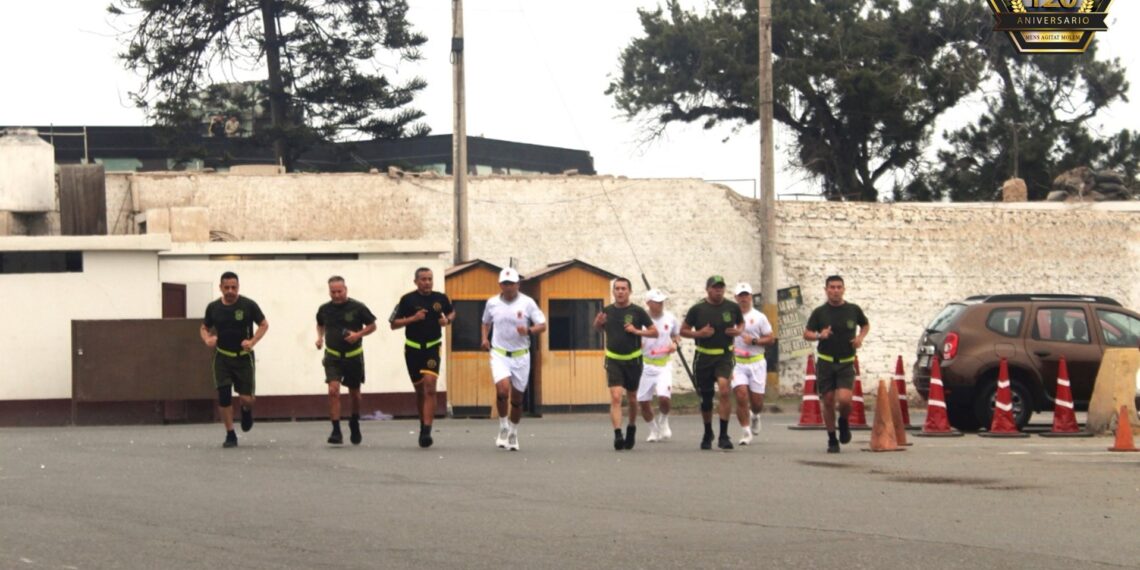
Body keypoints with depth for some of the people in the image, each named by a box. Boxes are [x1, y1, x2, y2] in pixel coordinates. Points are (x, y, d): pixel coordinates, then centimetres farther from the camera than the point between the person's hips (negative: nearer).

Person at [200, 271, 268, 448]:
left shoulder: (248, 305, -8)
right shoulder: (213, 307, 0)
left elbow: (264, 325, -1)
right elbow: (204, 328, 12)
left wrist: (253, 341, -17)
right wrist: (207, 339, -12)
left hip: (244, 356, -2)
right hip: (222, 357, 2)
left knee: (246, 398, -7)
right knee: (223, 397, -6)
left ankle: (246, 411, 30)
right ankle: (230, 435, 6)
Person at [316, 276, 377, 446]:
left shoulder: (357, 307, -9)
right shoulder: (324, 309, -1)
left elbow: (372, 326, 0)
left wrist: (358, 334, -17)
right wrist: (320, 337, 0)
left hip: (353, 356, 0)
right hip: (333, 356, 0)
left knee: (354, 394, 13)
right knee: (333, 391, -18)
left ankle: (354, 423, 41)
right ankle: (336, 431, -16)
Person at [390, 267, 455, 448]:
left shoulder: (440, 298, 1)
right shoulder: (408, 300, -4)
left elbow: (452, 312, 21)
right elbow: (394, 324, -3)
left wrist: (447, 320, -2)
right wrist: (413, 318, -17)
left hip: (432, 348, -1)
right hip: (413, 349, 1)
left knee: (430, 386, -17)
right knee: (420, 390, 10)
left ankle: (426, 430, -20)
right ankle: (424, 425, 29)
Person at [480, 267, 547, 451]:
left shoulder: (527, 303, -4)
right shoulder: (492, 303, 3)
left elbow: (542, 325, -4)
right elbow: (486, 323, 21)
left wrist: (529, 330, -24)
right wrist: (485, 338, 3)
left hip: (521, 355, 0)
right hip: (499, 354, 0)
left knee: (517, 397, 7)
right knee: (502, 389, -23)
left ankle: (513, 433, 27)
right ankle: (503, 426, -1)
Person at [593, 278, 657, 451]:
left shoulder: (637, 312, -5)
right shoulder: (607, 311, 1)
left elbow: (654, 332, -1)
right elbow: (598, 327, 19)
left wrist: (637, 331, -15)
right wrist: (598, 323, -3)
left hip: (633, 360, 0)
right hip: (613, 360, 0)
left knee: (632, 399, 14)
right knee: (615, 397, -15)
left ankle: (632, 428, 38)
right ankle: (618, 435, -21)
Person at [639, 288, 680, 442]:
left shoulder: (670, 318, 1)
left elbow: (676, 334, 18)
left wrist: (674, 343, -3)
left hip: (664, 364, 0)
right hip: (645, 364, 0)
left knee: (664, 398, -18)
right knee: (643, 401, 1)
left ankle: (663, 421, 15)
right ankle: (653, 430, 26)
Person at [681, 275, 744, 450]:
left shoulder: (732, 307, 1)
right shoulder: (697, 309, -4)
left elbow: (741, 322, 20)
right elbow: (683, 330, 2)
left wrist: (738, 331, -3)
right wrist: (698, 333, -16)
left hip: (724, 356, -1)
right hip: (704, 357, 1)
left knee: (724, 388, -24)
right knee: (706, 398, 10)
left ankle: (723, 436, -20)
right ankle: (707, 434, 34)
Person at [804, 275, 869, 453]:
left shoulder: (853, 310, 1)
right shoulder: (819, 312, -1)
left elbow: (866, 325, 19)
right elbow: (806, 334, 2)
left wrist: (860, 337, -1)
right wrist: (819, 335, -18)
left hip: (846, 363, 0)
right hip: (825, 363, 0)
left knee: (844, 399, -17)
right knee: (828, 402, 3)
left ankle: (844, 422, 17)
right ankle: (832, 440, 17)